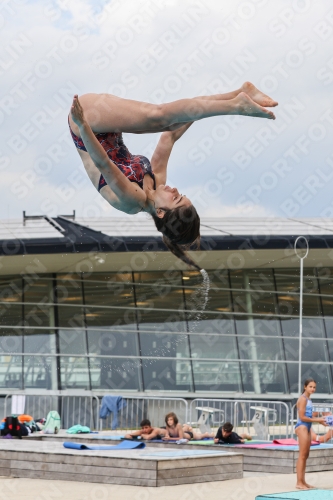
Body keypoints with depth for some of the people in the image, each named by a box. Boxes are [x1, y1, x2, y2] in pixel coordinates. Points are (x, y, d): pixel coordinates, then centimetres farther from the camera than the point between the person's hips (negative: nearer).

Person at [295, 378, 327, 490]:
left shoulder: (308, 399, 16)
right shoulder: (303, 399, -12)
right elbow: (302, 417, -17)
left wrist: (319, 420, 4)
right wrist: (316, 420, -12)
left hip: (307, 427, 10)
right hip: (302, 426, -10)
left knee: (306, 455, 11)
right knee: (302, 455, -10)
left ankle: (303, 481, 16)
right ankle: (299, 483, -9)